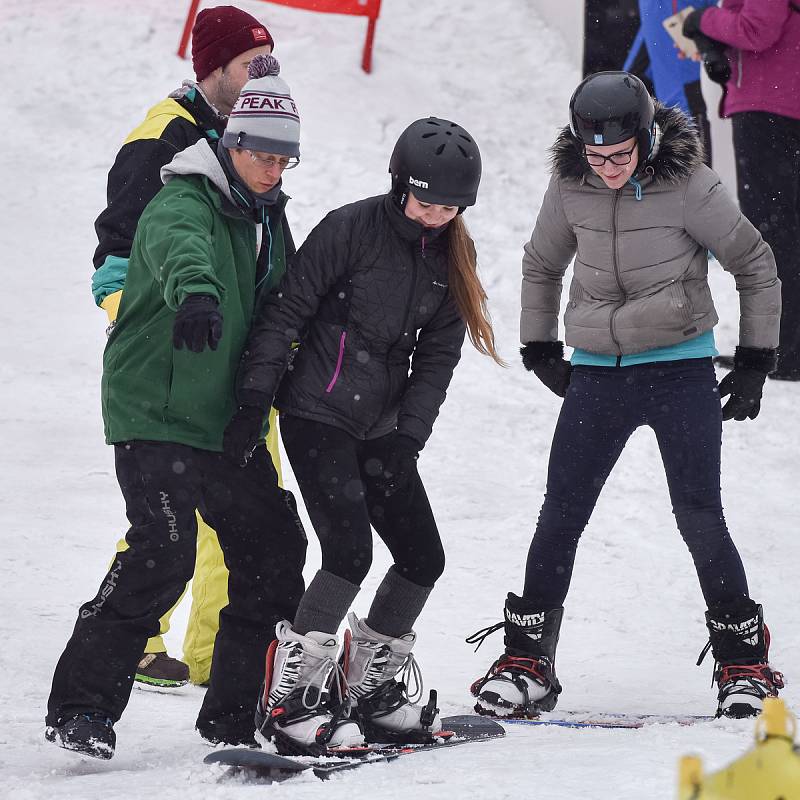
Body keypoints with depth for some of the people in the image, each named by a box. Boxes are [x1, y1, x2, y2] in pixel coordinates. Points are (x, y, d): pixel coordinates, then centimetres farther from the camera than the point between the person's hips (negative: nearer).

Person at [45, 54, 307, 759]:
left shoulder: (269, 218, 14)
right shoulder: (185, 203, -13)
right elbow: (178, 246, -38)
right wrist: (197, 292, -59)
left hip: (227, 421, 8)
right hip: (155, 414, -8)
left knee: (275, 548, 5)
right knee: (163, 552, -20)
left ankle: (233, 714, 16)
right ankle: (81, 708, -12)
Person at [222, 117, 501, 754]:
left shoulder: (451, 258, 6)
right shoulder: (351, 229, -13)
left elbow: (437, 357, 6)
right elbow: (286, 312, -11)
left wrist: (407, 437, -5)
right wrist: (254, 402, -15)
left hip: (380, 428, 7)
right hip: (317, 417, -7)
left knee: (424, 559, 4)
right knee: (350, 552, -19)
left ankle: (371, 689, 21)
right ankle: (289, 699, -11)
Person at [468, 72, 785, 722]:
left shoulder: (688, 185, -12)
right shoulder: (570, 187, -2)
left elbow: (756, 265, 0)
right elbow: (541, 266, 18)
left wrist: (756, 360, 1)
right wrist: (539, 347, 17)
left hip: (681, 369, -3)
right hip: (597, 371, 3)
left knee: (699, 516, -8)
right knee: (560, 515, 0)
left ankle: (744, 661, 6)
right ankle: (527, 658, 10)